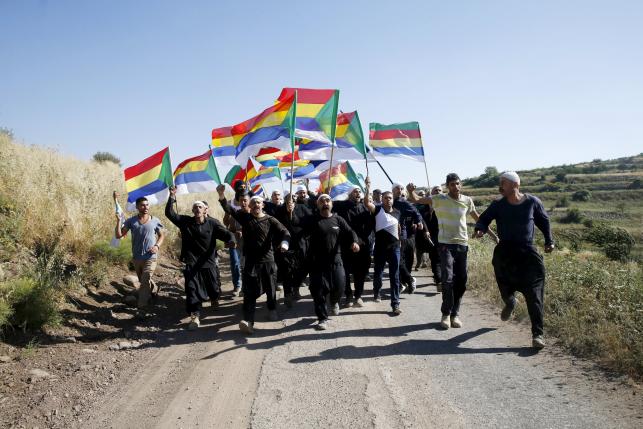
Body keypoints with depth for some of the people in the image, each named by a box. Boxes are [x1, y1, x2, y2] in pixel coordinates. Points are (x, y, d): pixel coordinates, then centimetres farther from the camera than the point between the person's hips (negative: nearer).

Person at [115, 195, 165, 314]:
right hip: (136, 258, 3)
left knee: (145, 282, -11)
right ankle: (154, 290, 51)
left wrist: (157, 246, -12)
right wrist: (118, 220, -20)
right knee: (143, 281, 21)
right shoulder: (131, 221, -3)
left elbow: (162, 235, 6)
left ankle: (142, 308, -3)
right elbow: (118, 235, -7)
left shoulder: (155, 221, -5)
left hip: (150, 257, -3)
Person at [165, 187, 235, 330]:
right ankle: (195, 317, 6)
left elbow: (226, 233, -15)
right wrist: (172, 197, -15)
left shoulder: (213, 223, -5)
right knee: (192, 291, -4)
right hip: (192, 264, 0)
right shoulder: (185, 221, 1)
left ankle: (213, 296, 47)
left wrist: (231, 240, -38)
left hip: (209, 263, 0)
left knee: (215, 291, 11)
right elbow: (169, 213, -4)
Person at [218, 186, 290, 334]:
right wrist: (221, 195, -23)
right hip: (251, 260, 0)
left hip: (267, 260, 0)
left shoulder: (270, 220, -4)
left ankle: (272, 310, 38)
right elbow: (229, 210, -6)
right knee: (250, 291, -6)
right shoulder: (245, 217, 2)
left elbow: (284, 232, -13)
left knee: (270, 288, 13)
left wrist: (284, 242, -35)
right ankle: (248, 320, -13)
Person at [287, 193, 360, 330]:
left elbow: (350, 232, 1)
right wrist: (291, 212, -36)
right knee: (318, 290, 1)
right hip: (317, 261, -1)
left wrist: (354, 242, -22)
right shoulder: (312, 219, 0)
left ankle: (334, 301, 35)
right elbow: (298, 221, -15)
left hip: (335, 260, 1)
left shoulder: (338, 220, 5)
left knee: (339, 287, -1)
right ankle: (323, 318, 16)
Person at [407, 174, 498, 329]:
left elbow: (478, 219, 17)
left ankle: (455, 314, 18)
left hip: (462, 245, 4)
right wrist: (411, 191, -33)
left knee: (461, 281, 5)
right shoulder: (439, 199, -6)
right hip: (446, 245, -4)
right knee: (447, 279, -15)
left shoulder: (467, 201, 4)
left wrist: (493, 235, 18)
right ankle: (446, 314, 1)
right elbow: (416, 200, -11)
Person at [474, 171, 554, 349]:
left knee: (534, 295, -6)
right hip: (504, 253, 1)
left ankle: (537, 334, 1)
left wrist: (549, 241, 7)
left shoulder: (532, 202, -2)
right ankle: (510, 304, 50)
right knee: (505, 287, 12)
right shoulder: (498, 205, -1)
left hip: (528, 253, -1)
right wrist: (480, 229, -19)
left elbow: (544, 221, 13)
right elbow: (483, 219, 4)